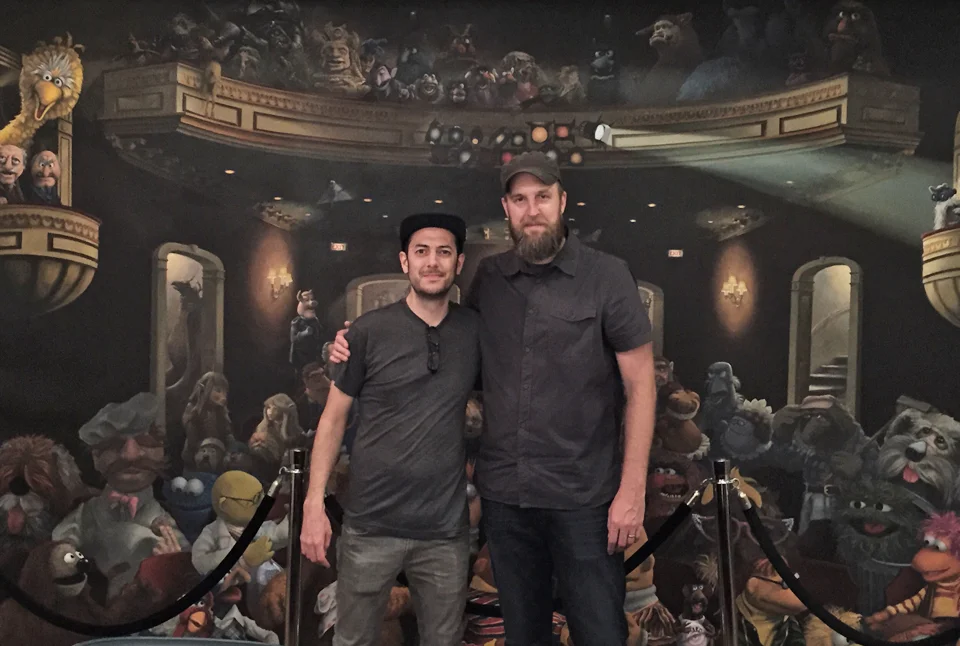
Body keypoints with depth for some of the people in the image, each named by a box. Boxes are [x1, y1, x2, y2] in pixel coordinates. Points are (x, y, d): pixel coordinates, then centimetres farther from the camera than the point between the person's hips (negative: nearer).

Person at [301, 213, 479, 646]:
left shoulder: (476, 331, 1)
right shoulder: (369, 331, -6)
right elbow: (333, 418, -1)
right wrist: (314, 503, -7)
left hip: (447, 529, 2)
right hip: (371, 524, -2)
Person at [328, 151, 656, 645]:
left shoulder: (607, 276, -6)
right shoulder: (487, 278, 4)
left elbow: (640, 385, -5)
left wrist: (632, 490, -10)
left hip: (583, 496, -3)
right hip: (503, 492, 3)